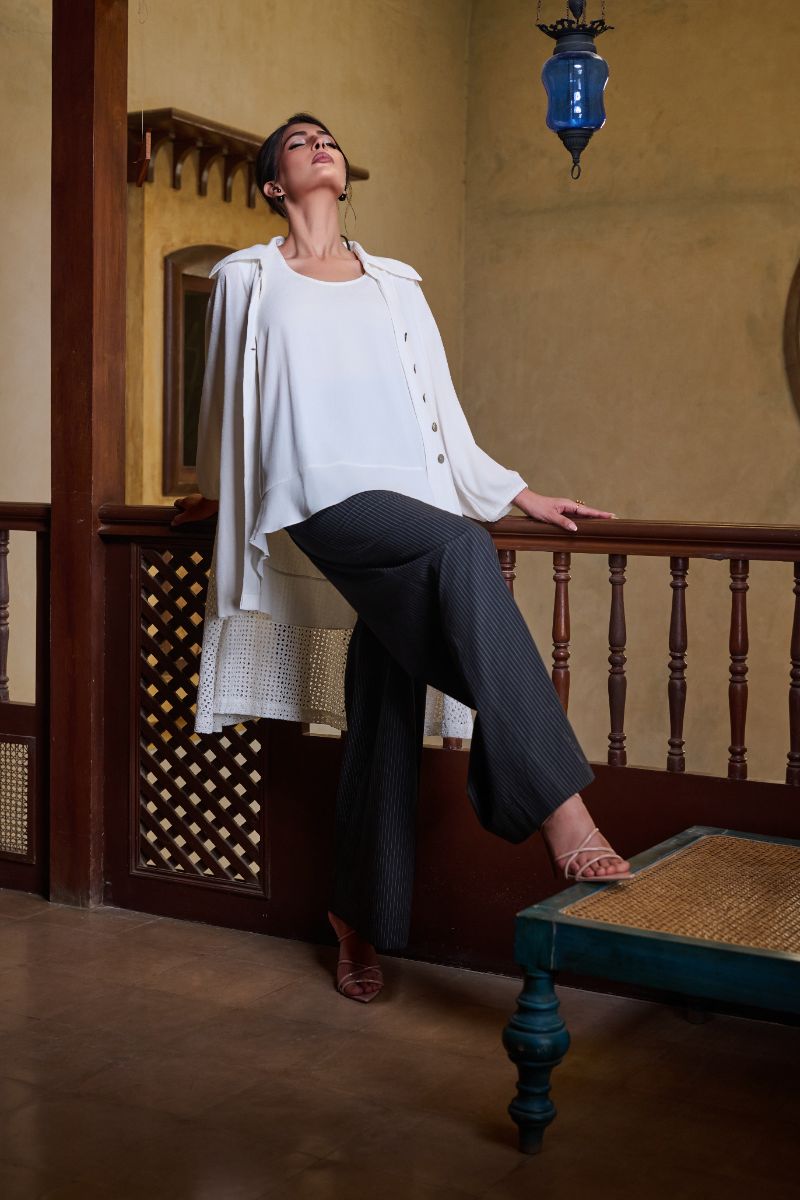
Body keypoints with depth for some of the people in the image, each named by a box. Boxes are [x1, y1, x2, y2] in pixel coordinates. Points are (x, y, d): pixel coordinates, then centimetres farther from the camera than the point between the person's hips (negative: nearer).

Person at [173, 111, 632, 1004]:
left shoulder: (396, 285, 23)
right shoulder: (249, 279, 16)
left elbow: (438, 411, 22)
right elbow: (228, 398, 26)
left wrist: (520, 495, 17)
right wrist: (216, 493, 34)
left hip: (413, 505, 4)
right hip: (327, 498, -4)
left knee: (385, 719, -2)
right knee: (462, 547, -34)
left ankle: (359, 925, 11)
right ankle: (558, 802, -39)